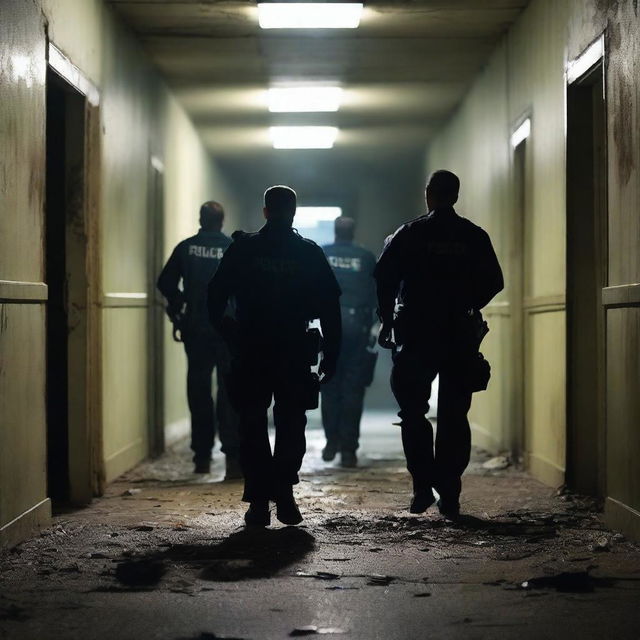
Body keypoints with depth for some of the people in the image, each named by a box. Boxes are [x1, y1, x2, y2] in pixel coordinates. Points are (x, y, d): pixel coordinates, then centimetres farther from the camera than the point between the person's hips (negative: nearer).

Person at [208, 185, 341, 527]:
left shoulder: (242, 250, 1)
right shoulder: (309, 254, 2)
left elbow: (215, 297, 0)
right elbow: (330, 307, 1)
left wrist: (225, 332, 13)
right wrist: (330, 355, 5)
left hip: (250, 354, 0)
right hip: (295, 354, 0)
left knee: (253, 427, 7)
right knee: (291, 427, 10)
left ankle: (259, 502, 2)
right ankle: (284, 496, 0)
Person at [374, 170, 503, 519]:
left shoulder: (409, 234, -3)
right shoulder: (475, 237, 3)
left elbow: (384, 277, -7)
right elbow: (493, 281, 3)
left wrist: (387, 320, 4)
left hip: (416, 336, -2)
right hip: (460, 337, 2)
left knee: (413, 411, 9)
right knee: (454, 417, 6)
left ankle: (424, 486, -2)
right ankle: (450, 494, 4)